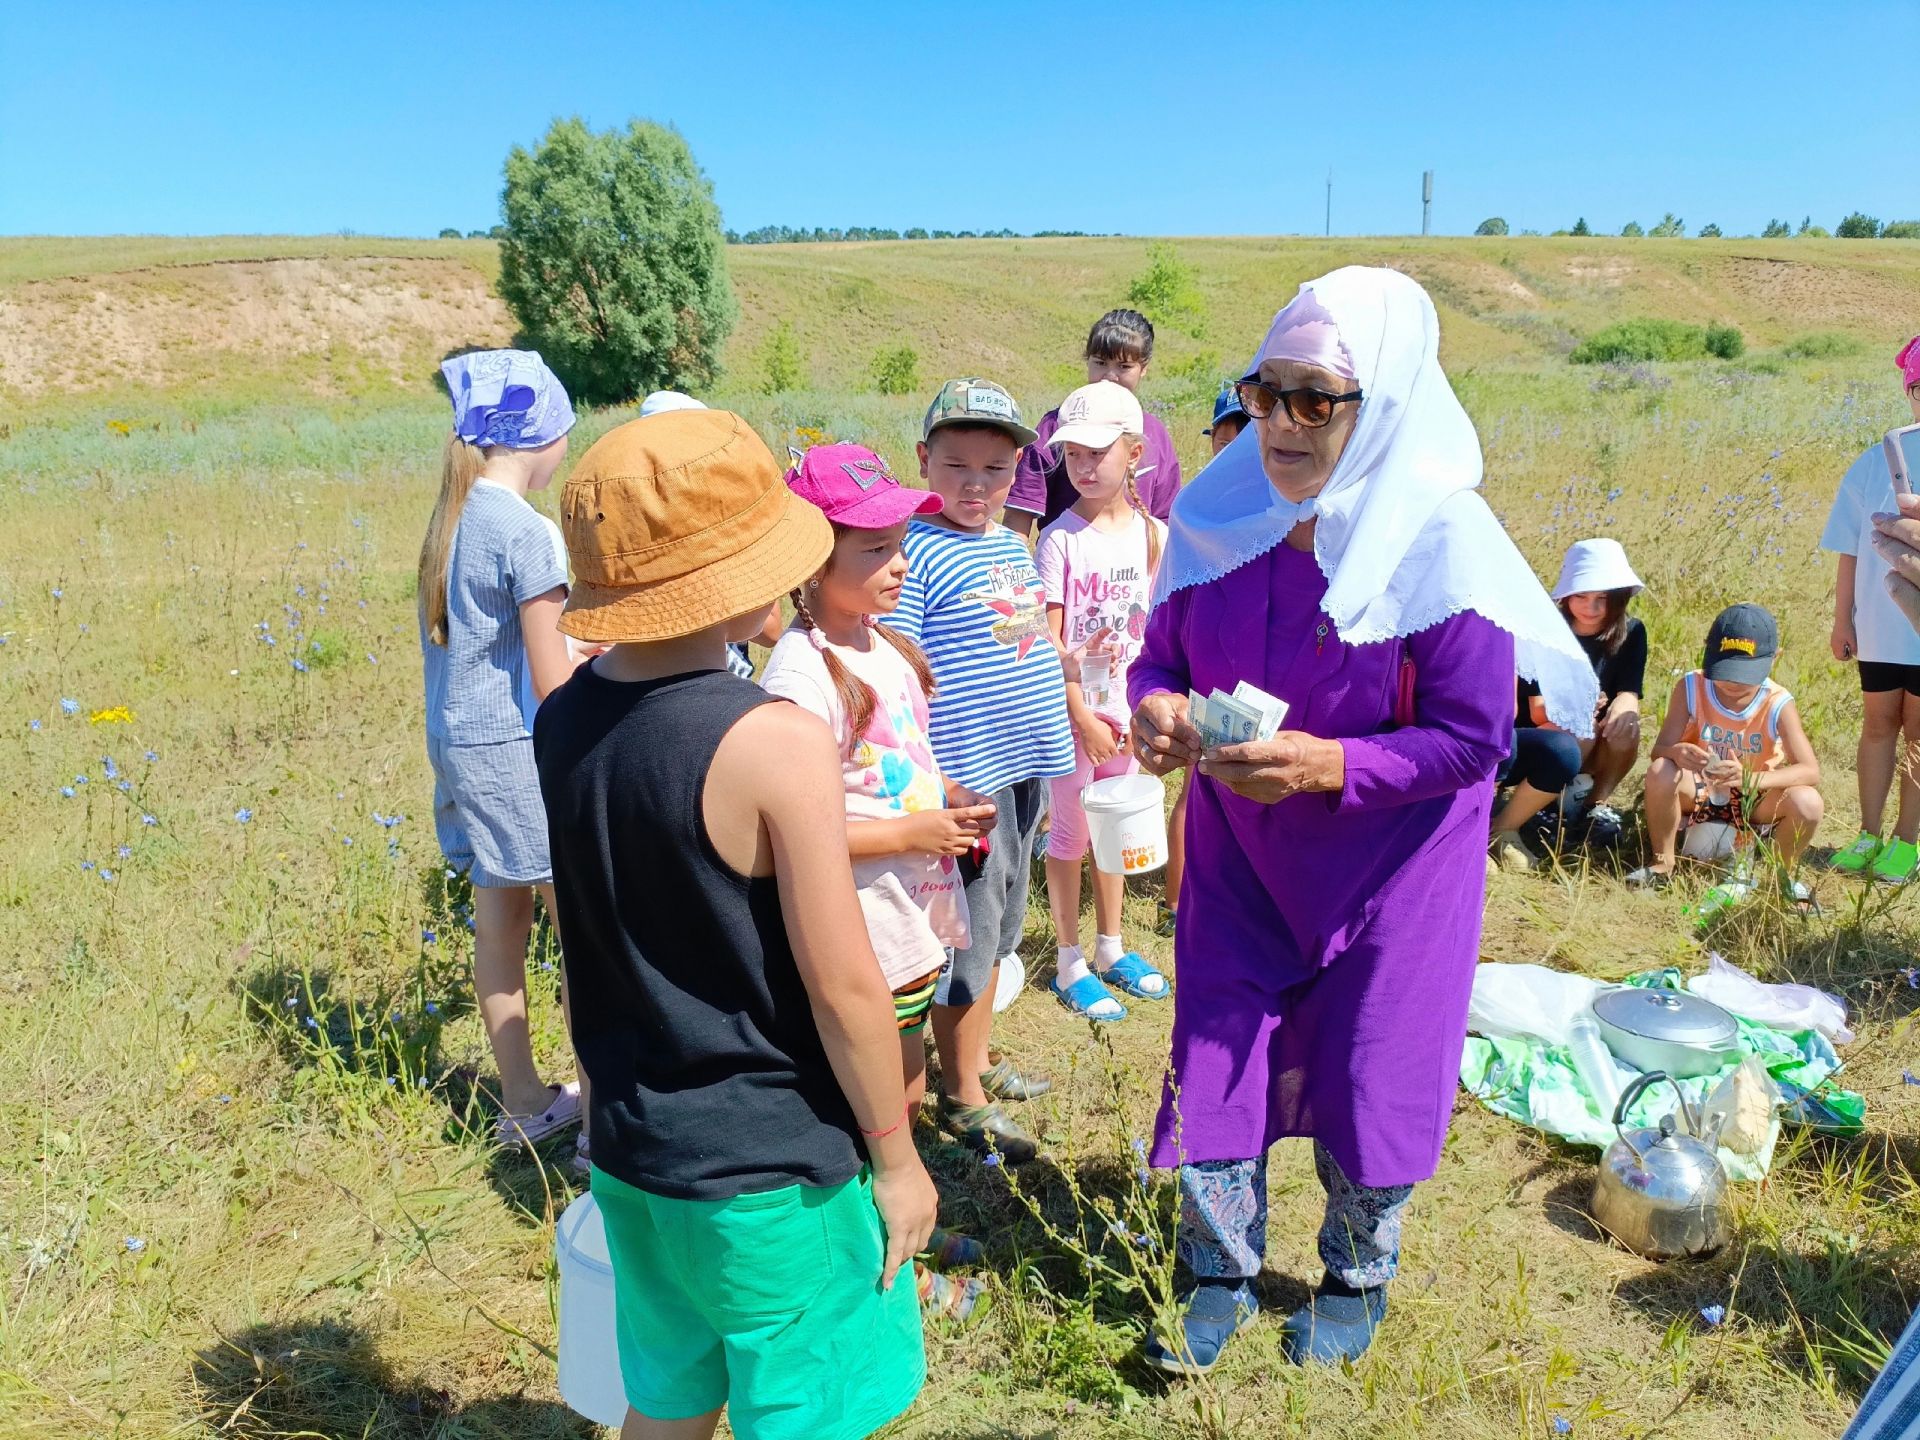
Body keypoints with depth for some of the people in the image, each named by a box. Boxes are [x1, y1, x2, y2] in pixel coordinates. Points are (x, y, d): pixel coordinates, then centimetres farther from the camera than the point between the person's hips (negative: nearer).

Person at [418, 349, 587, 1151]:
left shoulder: (451, 520, 9)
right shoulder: (528, 532, -16)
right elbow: (551, 683, -16)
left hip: (459, 744, 9)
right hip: (522, 750, -8)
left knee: (499, 925, 15)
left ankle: (524, 1103, 27)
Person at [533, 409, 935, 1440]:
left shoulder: (564, 720, -4)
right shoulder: (779, 743, -25)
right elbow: (843, 987, -19)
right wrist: (895, 1156, -9)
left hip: (631, 1153, 6)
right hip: (771, 1172, -6)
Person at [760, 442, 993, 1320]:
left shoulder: (886, 646, 7)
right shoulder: (802, 673, -22)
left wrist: (952, 811, 2)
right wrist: (910, 833, -22)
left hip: (911, 923, 9)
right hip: (858, 938, -9)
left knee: (905, 1093, 24)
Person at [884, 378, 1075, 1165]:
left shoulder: (1014, 547, 10)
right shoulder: (915, 550, -14)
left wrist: (1051, 734, 18)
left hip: (1025, 768, 8)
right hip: (964, 775, -8)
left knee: (1002, 926, 20)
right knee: (969, 936, 3)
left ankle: (980, 1059, 38)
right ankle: (963, 1098, 19)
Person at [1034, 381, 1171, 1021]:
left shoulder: (1151, 533, 1)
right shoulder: (1060, 540, -13)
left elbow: (1158, 628, 5)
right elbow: (1050, 642, -13)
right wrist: (1082, 718, -14)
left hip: (1126, 705, 5)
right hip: (1072, 706, -5)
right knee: (1070, 833, 6)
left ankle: (1111, 948, 33)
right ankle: (1070, 964, 20)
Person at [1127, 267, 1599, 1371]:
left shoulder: (1441, 545, -20)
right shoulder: (1218, 520, -8)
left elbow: (1474, 740, -18)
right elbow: (1163, 653, 4)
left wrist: (1327, 764, -30)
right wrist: (1156, 707, -20)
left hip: (1390, 862, -3)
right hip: (1239, 853, 4)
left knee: (1369, 1074, 9)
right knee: (1214, 1055, 7)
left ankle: (1358, 1280, 38)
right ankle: (1223, 1280, 30)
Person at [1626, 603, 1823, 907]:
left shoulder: (1778, 705, -18)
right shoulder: (1691, 687, -16)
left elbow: (1810, 771, -26)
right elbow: (1659, 750, -20)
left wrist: (1750, 778, -45)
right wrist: (1677, 753, -47)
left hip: (1753, 800, 0)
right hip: (1700, 791, 0)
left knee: (1808, 803, -31)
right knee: (1660, 772, -33)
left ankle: (1783, 874, 2)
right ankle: (1662, 865, -10)